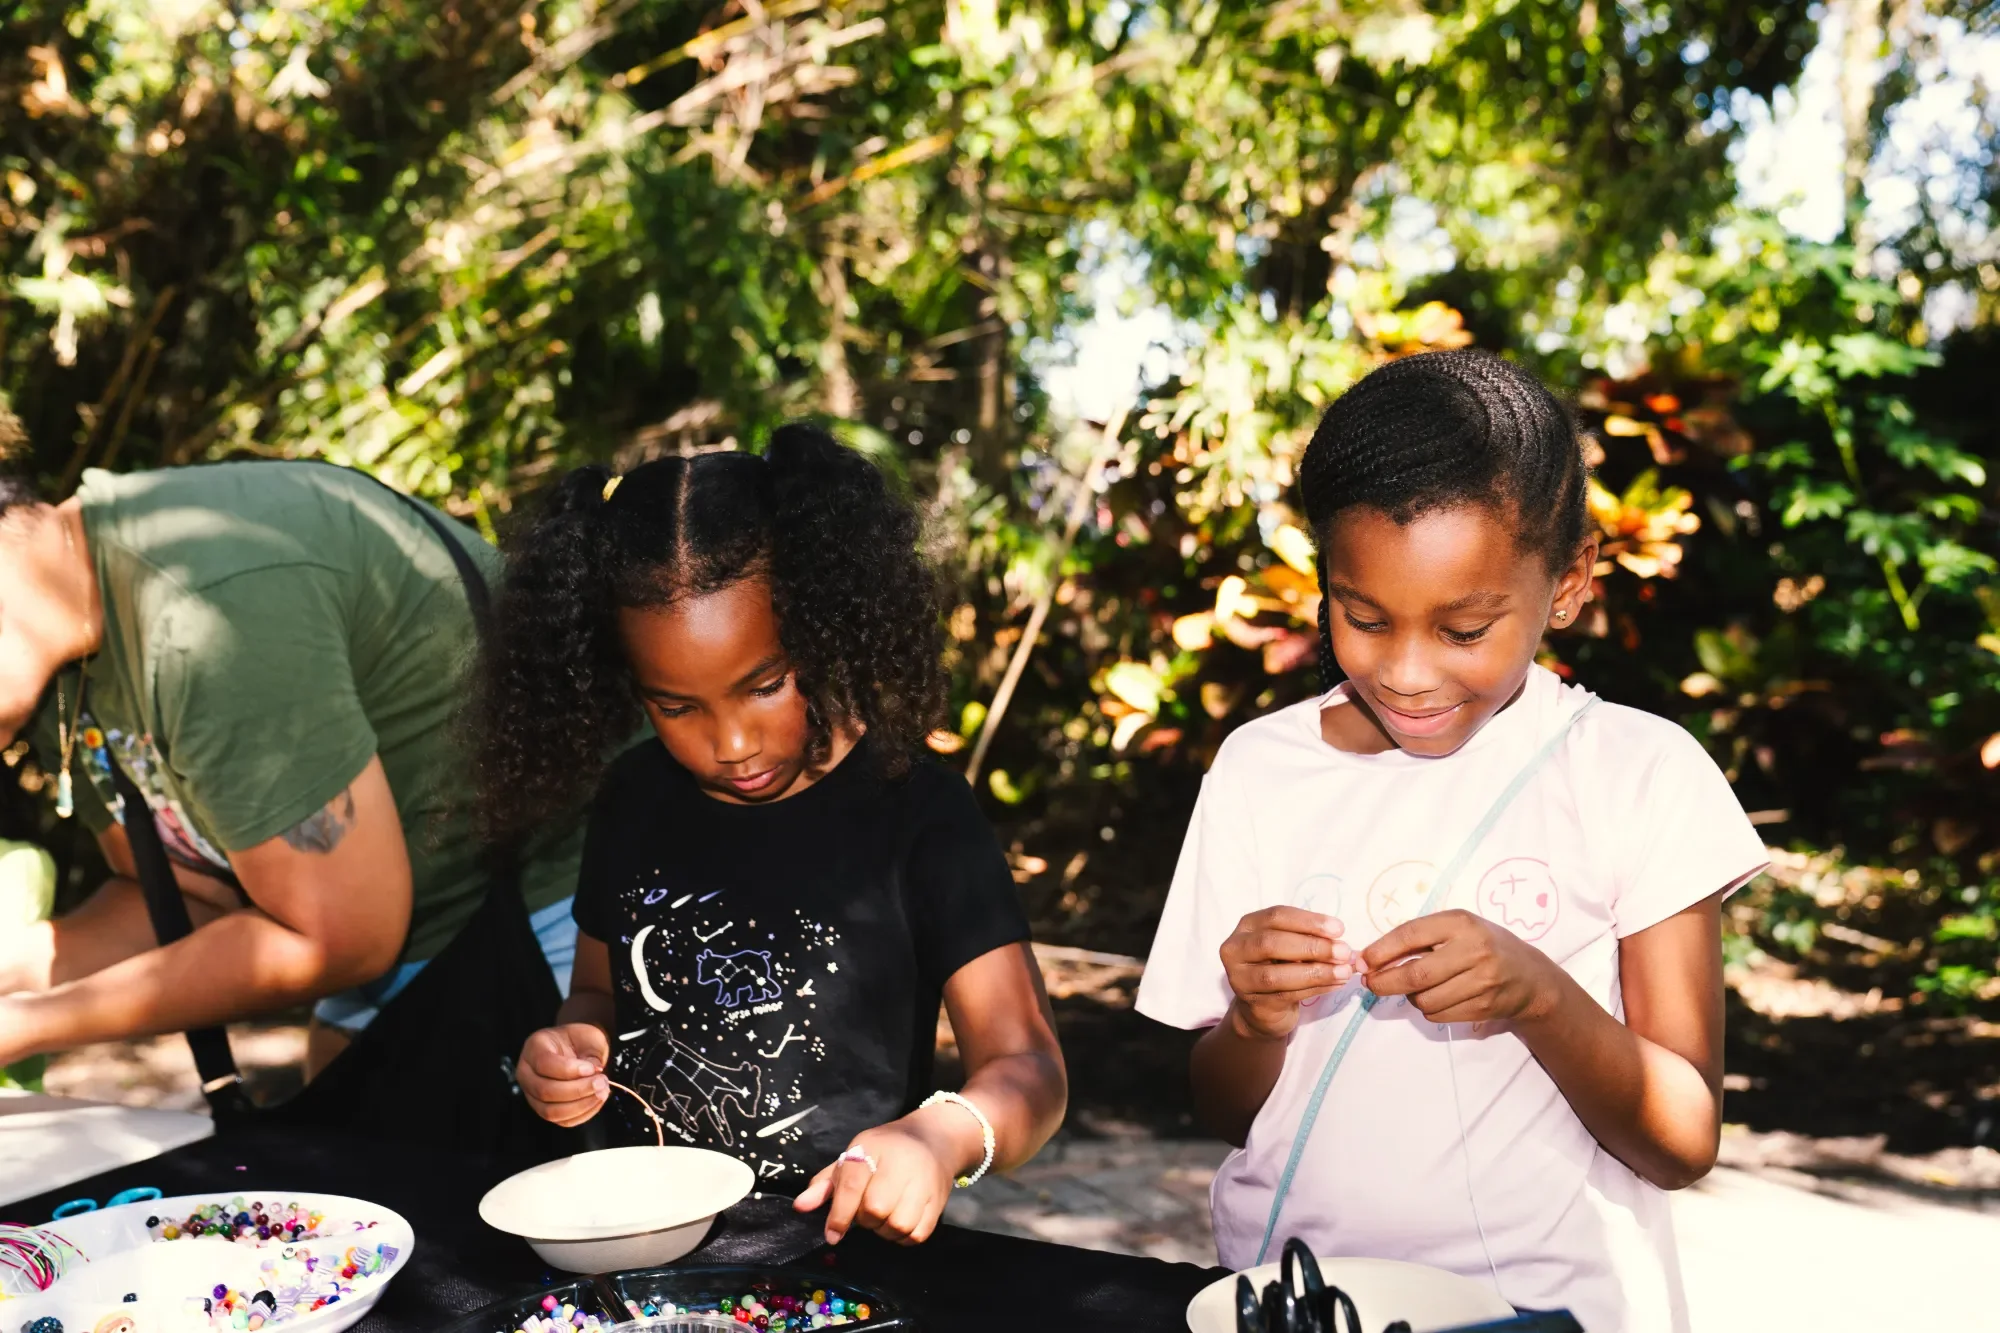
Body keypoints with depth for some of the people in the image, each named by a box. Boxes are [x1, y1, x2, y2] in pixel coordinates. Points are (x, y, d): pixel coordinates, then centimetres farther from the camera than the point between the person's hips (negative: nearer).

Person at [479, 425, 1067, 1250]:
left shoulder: (915, 814, -9)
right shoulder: (634, 801, 5)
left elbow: (1024, 1064, -11)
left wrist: (942, 1136, -33)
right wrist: (570, 1050, -3)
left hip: (837, 1244, -2)